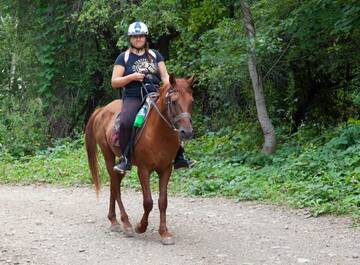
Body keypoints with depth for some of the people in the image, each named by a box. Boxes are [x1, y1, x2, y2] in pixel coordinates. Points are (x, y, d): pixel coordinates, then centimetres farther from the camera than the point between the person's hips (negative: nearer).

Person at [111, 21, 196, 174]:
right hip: (133, 98, -3)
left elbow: (165, 76, 12)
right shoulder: (124, 58, 8)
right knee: (125, 122, -33)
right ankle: (125, 158, -20)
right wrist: (132, 77, -12)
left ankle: (179, 157, -8)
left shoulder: (155, 55, 17)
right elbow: (114, 82, 4)